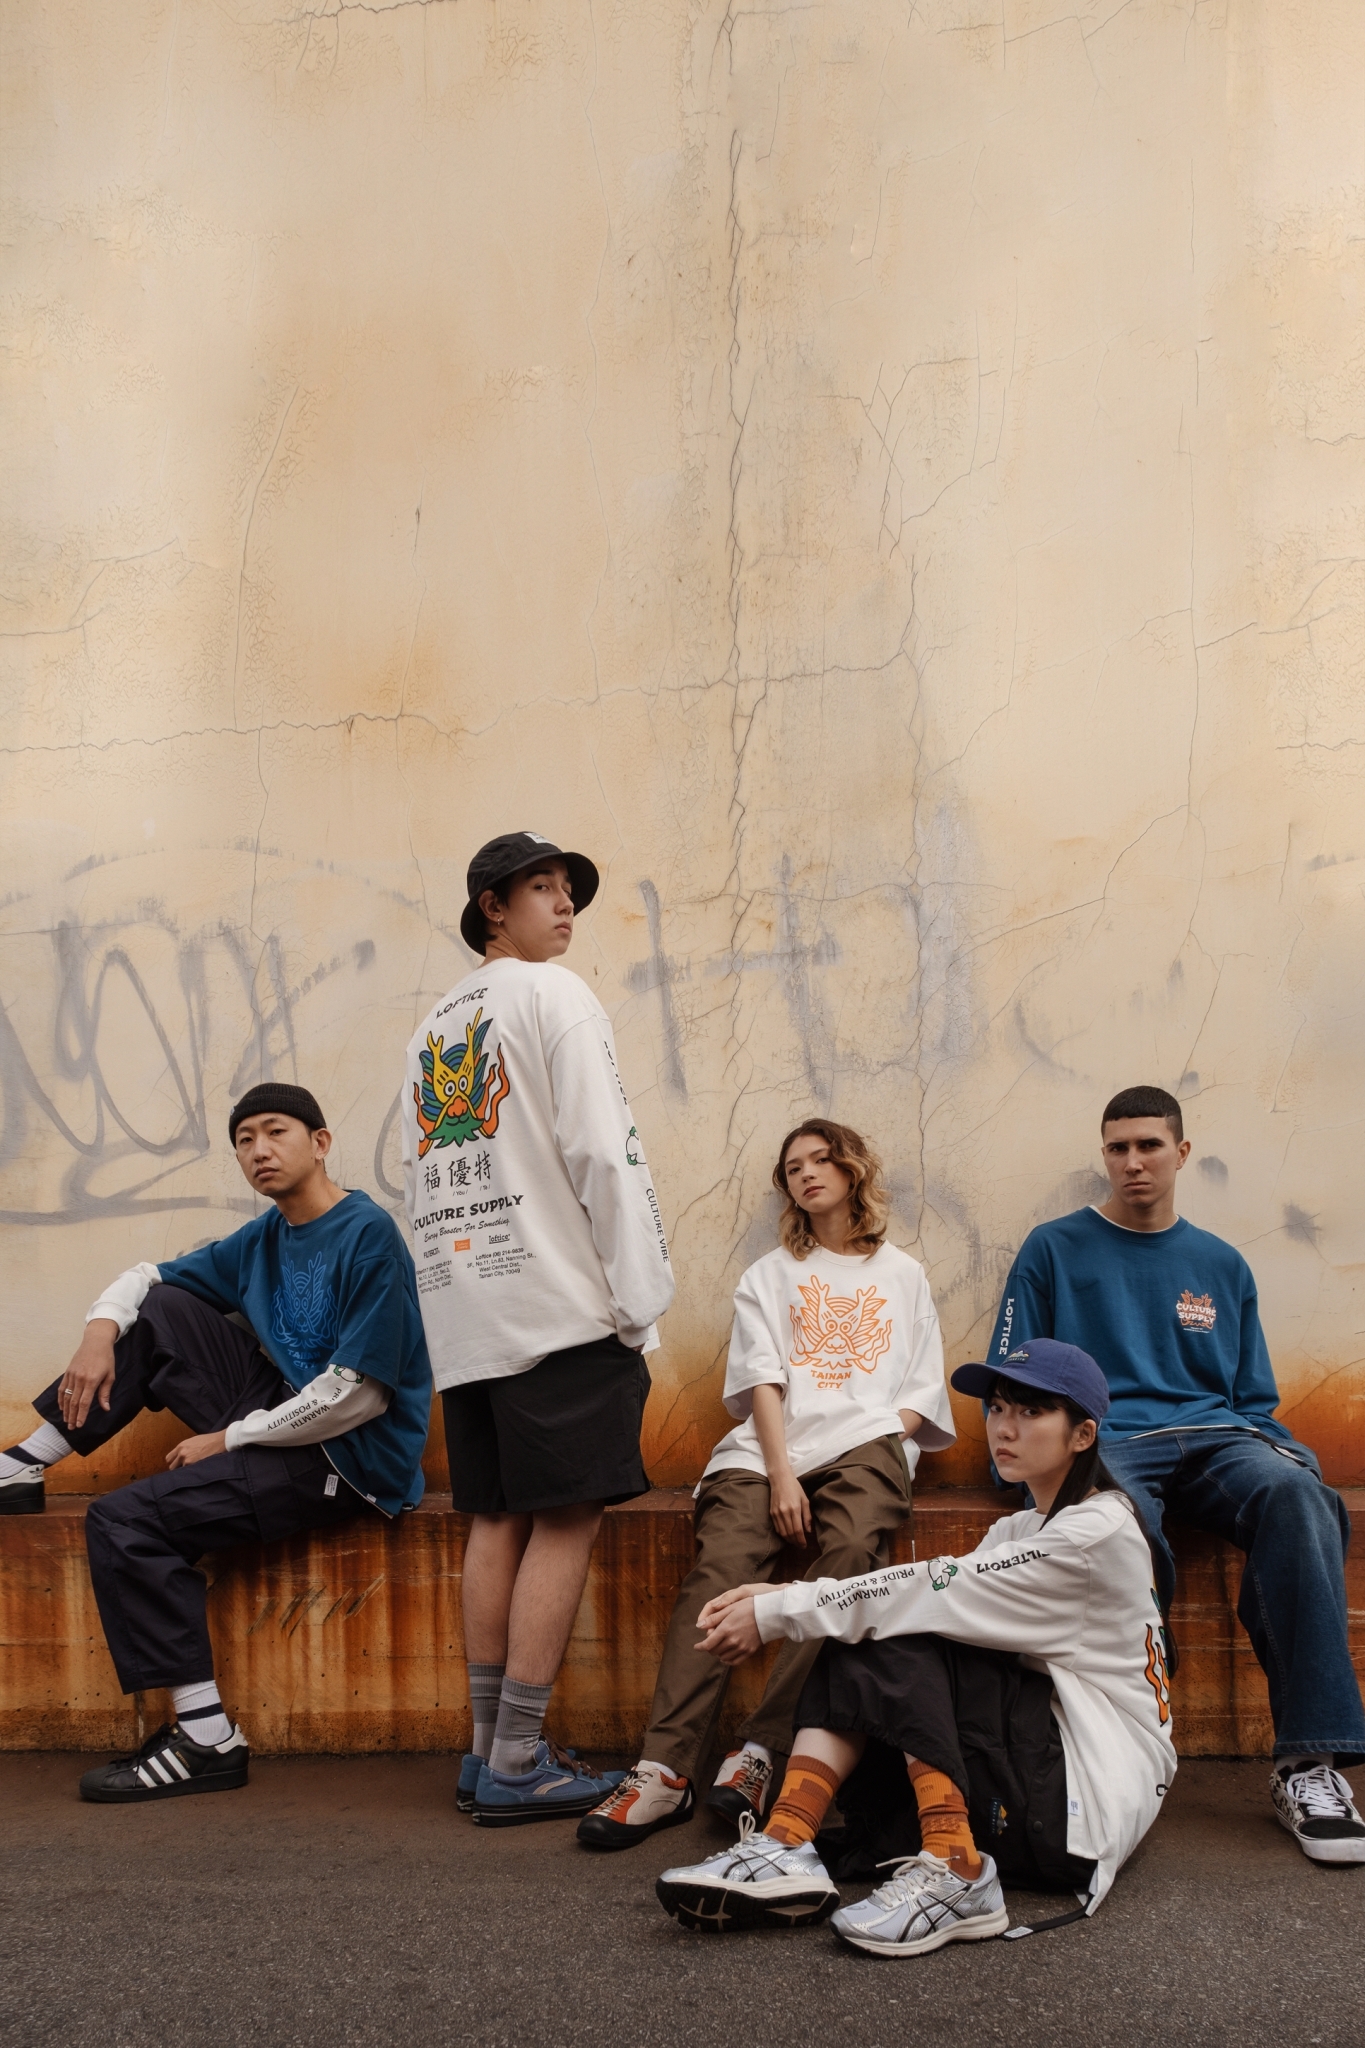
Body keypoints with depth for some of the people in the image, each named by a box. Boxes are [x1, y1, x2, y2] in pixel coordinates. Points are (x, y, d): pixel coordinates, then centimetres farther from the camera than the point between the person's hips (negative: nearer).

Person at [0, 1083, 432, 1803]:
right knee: (160, 1310, 5)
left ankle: (207, 1740, -12)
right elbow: (145, 1276, 17)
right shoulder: (261, 1240, 10)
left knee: (122, 1522, -17)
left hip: (350, 1458, -9)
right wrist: (100, 1333, -6)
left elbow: (360, 1394, -21)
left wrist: (229, 1438, -13)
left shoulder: (368, 1236, -17)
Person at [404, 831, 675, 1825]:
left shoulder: (434, 1026, 20)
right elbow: (604, 1155, -12)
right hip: (557, 1301, -8)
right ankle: (517, 1765, -3)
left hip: (463, 1313, 8)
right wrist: (642, 1306, -10)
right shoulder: (554, 997, -3)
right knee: (567, 1519, -4)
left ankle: (490, 1752, 14)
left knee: (500, 1520, 10)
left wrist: (455, 1315, 20)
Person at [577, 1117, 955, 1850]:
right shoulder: (769, 1277, 25)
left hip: (866, 1443, 0)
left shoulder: (902, 1276, 25)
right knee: (719, 1564, -28)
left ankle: (761, 1753, -37)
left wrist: (876, 1443, -4)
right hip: (771, 1445, 1)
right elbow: (763, 1381, 9)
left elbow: (921, 1397, 17)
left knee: (850, 1555, -34)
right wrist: (781, 1471, -8)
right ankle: (664, 1770, -37)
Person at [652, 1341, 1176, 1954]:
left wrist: (778, 1613, -18)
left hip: (1094, 1798, -8)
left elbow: (938, 1592, -19)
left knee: (905, 1642, -18)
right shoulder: (1022, 1529, 14)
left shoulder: (1099, 1534, -15)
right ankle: (784, 1847, -25)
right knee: (860, 1645, -9)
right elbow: (942, 1596, 2)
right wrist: (777, 1599, -12)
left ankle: (956, 1873, -28)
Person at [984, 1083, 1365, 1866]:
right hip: (1104, 1444, -2)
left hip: (1214, 1437, 3)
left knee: (1295, 1492, -34)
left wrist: (1286, 1453, 1)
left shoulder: (1222, 1265, 23)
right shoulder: (1054, 1250, 14)